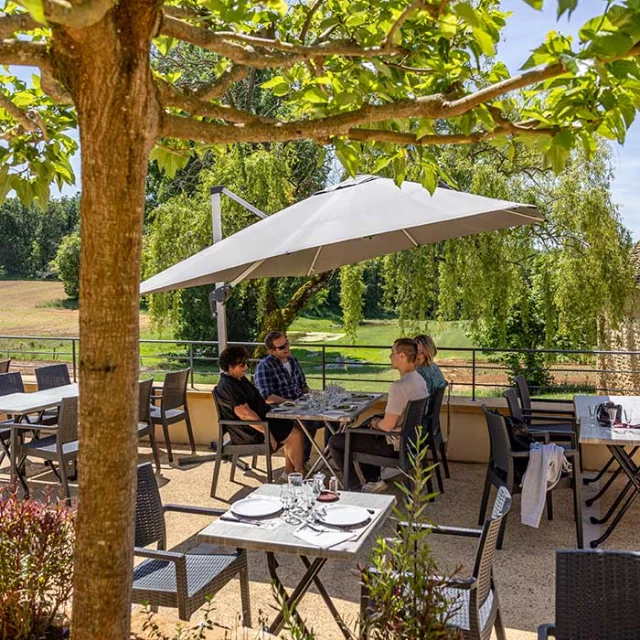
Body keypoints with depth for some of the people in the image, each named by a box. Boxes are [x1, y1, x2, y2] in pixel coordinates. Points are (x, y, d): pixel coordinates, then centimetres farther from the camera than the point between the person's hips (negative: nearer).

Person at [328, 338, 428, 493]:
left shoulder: (399, 386, -30)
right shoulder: (419, 379, 1)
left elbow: (387, 426, -28)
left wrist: (376, 424, -6)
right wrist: (379, 420, 8)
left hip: (394, 445, -10)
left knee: (335, 441, 0)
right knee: (358, 431, 31)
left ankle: (354, 489, 10)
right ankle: (374, 480, 31)